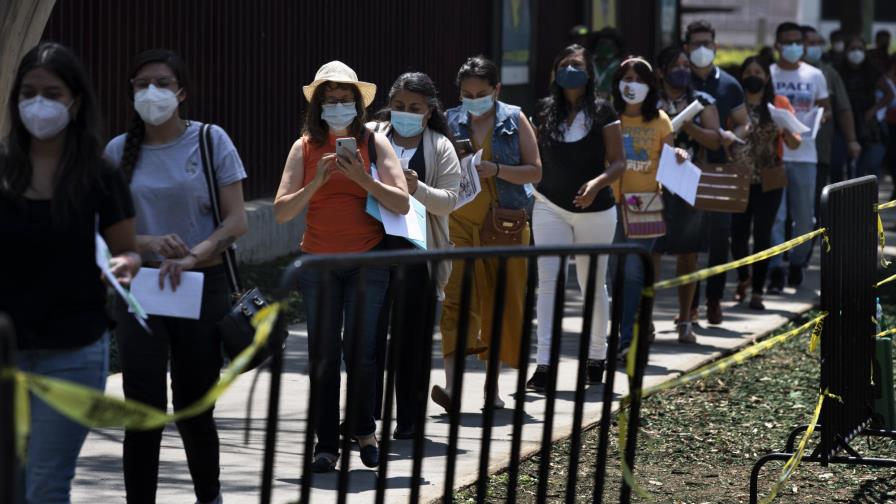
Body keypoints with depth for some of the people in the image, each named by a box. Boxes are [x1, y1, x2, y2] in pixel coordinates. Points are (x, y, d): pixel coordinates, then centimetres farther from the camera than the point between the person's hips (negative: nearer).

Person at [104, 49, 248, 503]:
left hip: (203, 285, -1)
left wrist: (192, 256, -21)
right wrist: (149, 244, -16)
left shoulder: (210, 141, -2)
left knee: (194, 408, 9)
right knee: (144, 408, -9)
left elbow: (236, 222, -6)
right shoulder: (120, 151, 3)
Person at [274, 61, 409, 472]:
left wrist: (363, 179, -18)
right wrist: (317, 182, -15)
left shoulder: (374, 143, 1)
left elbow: (402, 204, -6)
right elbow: (281, 211, -3)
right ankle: (326, 444, 4)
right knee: (323, 356, 1)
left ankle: (364, 430, 19)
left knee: (361, 351, -1)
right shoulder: (305, 148, 3)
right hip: (318, 263, 1)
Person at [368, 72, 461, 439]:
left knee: (413, 336, 5)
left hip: (419, 253, 0)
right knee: (370, 330, -3)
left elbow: (448, 200, -2)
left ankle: (409, 419, 13)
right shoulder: (370, 136, 8)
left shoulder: (440, 148, 7)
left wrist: (417, 189, -19)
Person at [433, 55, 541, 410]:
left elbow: (535, 171, -1)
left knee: (502, 301, 6)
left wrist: (496, 170, -16)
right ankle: (450, 383, -22)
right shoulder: (450, 123, 6)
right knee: (458, 298, -13)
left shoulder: (514, 121, 3)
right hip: (461, 223, 0)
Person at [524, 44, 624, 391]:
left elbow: (618, 162, -6)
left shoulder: (602, 112, -4)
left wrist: (597, 183, -23)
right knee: (548, 281, -10)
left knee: (593, 284, 12)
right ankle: (544, 364, -15)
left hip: (594, 210, -1)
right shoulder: (545, 110, 4)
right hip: (550, 207, 1)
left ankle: (596, 356, 29)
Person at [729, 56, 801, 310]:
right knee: (738, 233, 3)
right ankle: (743, 278, 30)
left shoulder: (780, 104, 4)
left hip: (768, 181, -1)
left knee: (762, 234, -2)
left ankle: (757, 291, 3)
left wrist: (787, 131, -18)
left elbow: (794, 144, 3)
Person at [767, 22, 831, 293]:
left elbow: (826, 108, 16)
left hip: (805, 154, 2)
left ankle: (798, 264, 23)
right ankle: (776, 271, -8)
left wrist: (821, 116, -7)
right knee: (774, 215, -8)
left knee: (805, 217, 6)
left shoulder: (815, 76, 9)